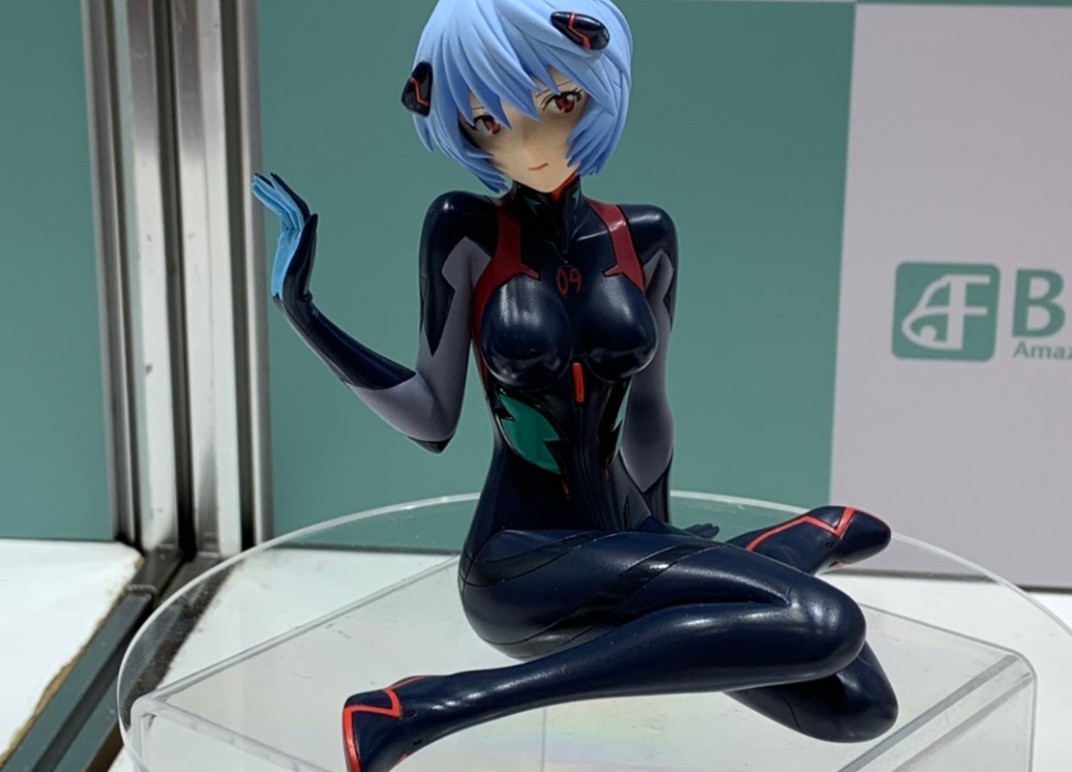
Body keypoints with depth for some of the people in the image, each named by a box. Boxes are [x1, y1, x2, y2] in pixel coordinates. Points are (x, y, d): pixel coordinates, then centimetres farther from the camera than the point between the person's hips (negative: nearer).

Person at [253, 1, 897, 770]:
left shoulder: (643, 237, 4)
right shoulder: (464, 230, -5)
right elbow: (433, 418, -8)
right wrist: (300, 306, -16)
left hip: (624, 547, 4)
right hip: (521, 561, -4)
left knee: (859, 706, -8)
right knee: (826, 625, -29)